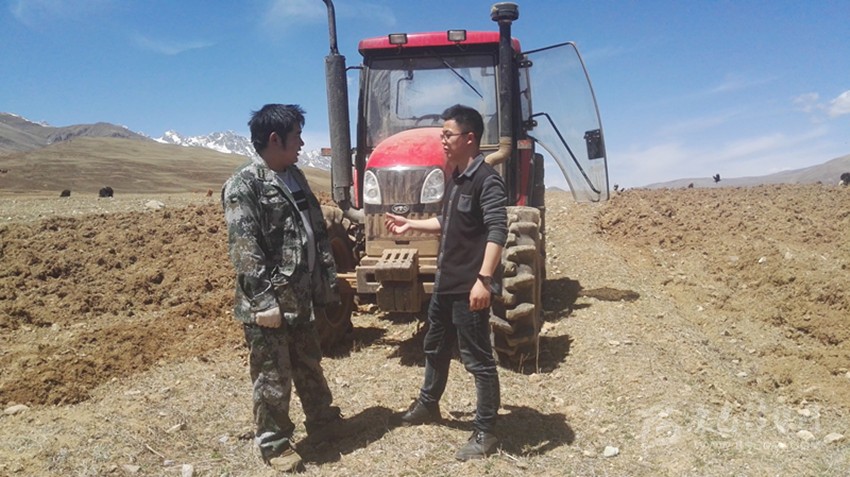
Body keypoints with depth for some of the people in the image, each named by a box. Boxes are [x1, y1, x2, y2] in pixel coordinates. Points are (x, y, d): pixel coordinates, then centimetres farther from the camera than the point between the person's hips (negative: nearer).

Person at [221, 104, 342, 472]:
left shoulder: (295, 177, 11)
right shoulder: (244, 185, -14)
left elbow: (317, 232, 15)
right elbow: (244, 250, -19)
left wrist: (328, 282, 13)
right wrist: (264, 301, -22)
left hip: (301, 298, 8)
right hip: (269, 304, -8)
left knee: (309, 365, 23)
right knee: (272, 377, 6)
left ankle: (322, 419, 41)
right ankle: (274, 443, 23)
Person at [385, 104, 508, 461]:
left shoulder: (486, 180, -17)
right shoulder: (455, 178, 13)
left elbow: (497, 231, -26)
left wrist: (484, 279, -32)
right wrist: (409, 225, 23)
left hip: (470, 287, -10)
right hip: (446, 283, 10)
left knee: (477, 359, 1)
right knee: (436, 348, 24)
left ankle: (485, 432, 13)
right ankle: (428, 405, 43)